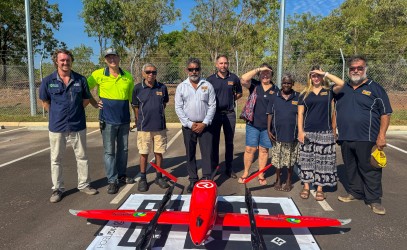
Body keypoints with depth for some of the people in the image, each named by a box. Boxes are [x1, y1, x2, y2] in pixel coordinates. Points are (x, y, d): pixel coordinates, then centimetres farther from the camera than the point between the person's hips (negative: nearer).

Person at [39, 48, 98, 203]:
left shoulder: (80, 79, -2)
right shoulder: (48, 81, -4)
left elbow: (86, 99, 9)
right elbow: (45, 102, 8)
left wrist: (75, 110, 4)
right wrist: (57, 114, 7)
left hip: (78, 125, 1)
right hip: (56, 126, 0)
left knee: (82, 157, 11)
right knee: (56, 159, 9)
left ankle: (84, 184, 26)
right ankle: (57, 189, 24)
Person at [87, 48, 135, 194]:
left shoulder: (128, 76, 5)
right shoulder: (98, 74, -3)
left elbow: (132, 99, 10)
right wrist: (94, 104, -2)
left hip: (124, 120, 3)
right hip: (108, 120, -3)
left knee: (123, 149, 13)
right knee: (109, 151, 2)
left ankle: (122, 175, 29)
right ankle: (112, 180, 11)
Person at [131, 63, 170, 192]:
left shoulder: (162, 88, 1)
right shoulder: (138, 88, -3)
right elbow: (135, 107, 6)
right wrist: (139, 121, 8)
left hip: (160, 126, 2)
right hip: (143, 127, -1)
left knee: (159, 152, 10)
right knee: (144, 154, 7)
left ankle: (159, 177, 25)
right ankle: (143, 179, 20)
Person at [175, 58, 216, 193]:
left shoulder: (207, 85, 2)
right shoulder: (181, 87, 3)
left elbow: (212, 106, -1)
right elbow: (178, 108, -1)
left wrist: (204, 123, -9)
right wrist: (190, 124, -9)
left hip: (204, 125, -1)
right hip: (188, 126, 1)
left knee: (207, 153, -1)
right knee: (190, 154, 8)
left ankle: (207, 180, 7)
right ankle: (193, 180, 19)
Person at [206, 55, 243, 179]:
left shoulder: (234, 78, 2)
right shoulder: (210, 79, -2)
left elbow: (239, 93, 15)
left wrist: (231, 100, 4)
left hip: (230, 114, 1)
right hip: (215, 113, -1)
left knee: (229, 142, 8)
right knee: (214, 141, 7)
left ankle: (229, 168, 19)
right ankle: (213, 166, 19)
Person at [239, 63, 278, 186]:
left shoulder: (275, 90, 5)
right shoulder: (254, 85, 1)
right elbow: (243, 79, -18)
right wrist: (258, 69, -14)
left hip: (268, 125, 1)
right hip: (253, 124, -1)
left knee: (264, 150, 10)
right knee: (250, 149, 3)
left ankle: (261, 175, 23)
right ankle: (245, 173, 19)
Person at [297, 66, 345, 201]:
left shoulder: (329, 91, 6)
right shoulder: (305, 94, 8)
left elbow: (341, 83, -14)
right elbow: (300, 113, 5)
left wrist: (325, 73, -9)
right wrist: (300, 131, -4)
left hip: (325, 132, -1)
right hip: (308, 132, 1)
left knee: (323, 160, 2)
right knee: (307, 159, 4)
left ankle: (320, 188, 14)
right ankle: (306, 186, 16)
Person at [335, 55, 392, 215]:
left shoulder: (375, 88, 1)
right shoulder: (341, 89, 12)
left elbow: (385, 113, -2)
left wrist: (381, 135, -10)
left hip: (367, 139, -4)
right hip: (345, 138, 4)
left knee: (370, 170, 1)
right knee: (351, 169, 14)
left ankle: (374, 200, 12)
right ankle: (355, 192, 30)